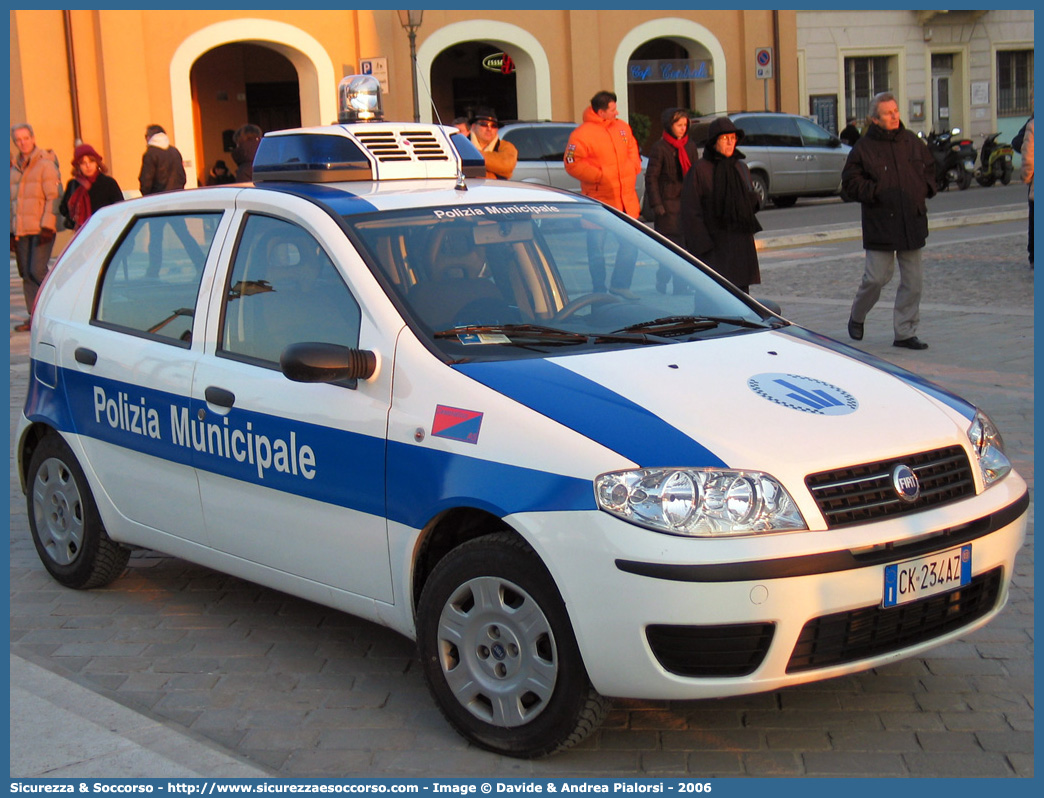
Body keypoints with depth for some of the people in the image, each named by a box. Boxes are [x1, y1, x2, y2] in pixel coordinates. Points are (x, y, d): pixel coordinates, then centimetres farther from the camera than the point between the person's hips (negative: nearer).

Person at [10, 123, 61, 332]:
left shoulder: (46, 164, -4)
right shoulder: (14, 168, 16)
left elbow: (54, 197, -10)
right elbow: (11, 201, 20)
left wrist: (47, 226, -17)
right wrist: (11, 231, 14)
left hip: (42, 229, -6)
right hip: (21, 231, 6)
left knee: (37, 270, -15)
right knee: (26, 274, 5)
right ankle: (35, 317, 11)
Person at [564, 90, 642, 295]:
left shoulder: (622, 127, 9)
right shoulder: (582, 134, -12)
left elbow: (632, 150, 23)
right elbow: (572, 164, -16)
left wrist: (633, 170, 6)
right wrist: (599, 176, -17)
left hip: (626, 198, 6)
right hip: (598, 200, -6)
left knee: (631, 243, 8)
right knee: (597, 248, 1)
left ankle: (620, 285, 22)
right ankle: (599, 291, 12)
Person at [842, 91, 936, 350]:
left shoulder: (913, 142, 10)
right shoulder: (864, 147, -4)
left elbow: (930, 169, 23)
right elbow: (851, 183, -4)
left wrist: (926, 189, 6)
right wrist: (876, 192, -15)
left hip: (912, 223, 5)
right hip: (880, 225, -4)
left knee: (913, 280, 3)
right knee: (877, 277, -4)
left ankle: (905, 333, 12)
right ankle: (856, 317, 24)